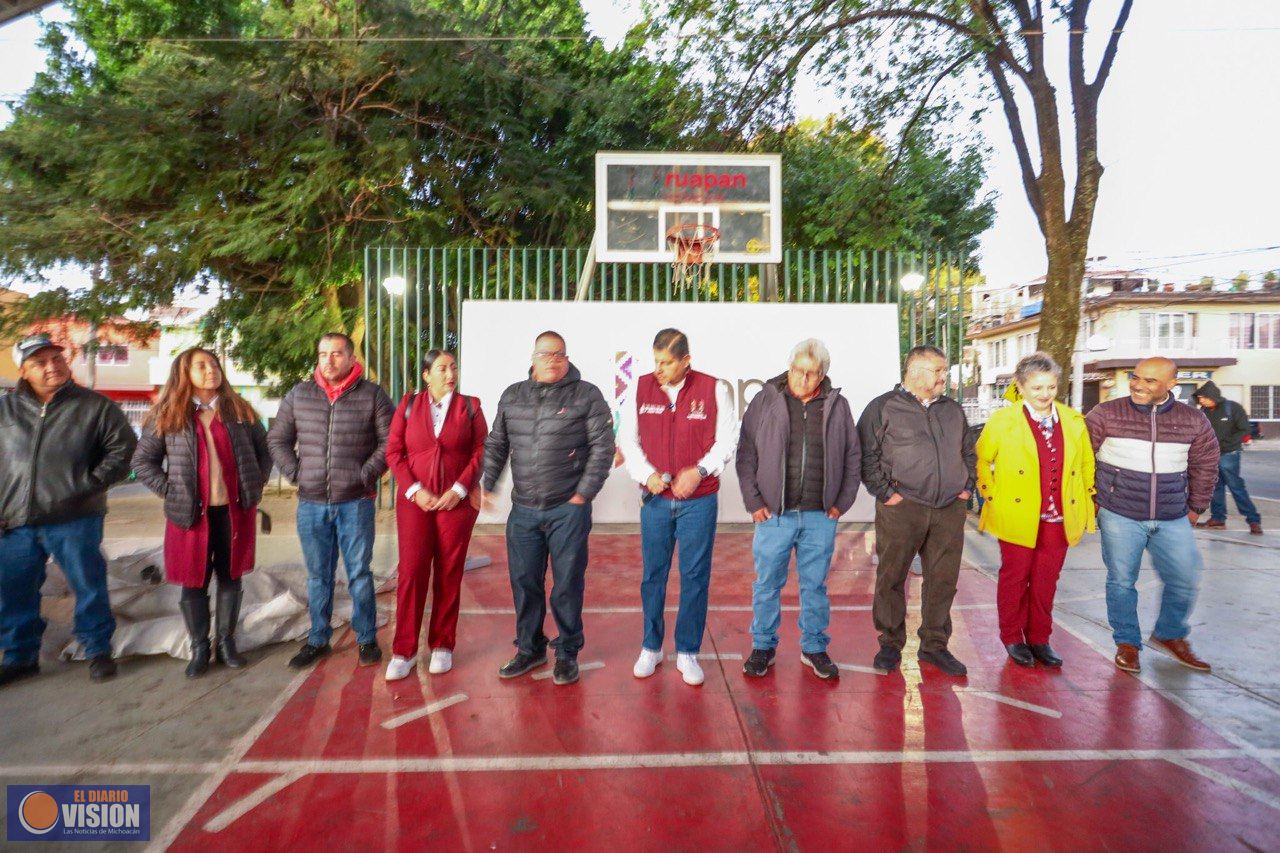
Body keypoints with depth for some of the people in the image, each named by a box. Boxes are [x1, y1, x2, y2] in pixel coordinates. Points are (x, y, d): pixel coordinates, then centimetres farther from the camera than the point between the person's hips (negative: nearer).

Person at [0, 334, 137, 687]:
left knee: (89, 586, 4)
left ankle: (98, 650, 21)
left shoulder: (94, 406, -2)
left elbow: (123, 449, -1)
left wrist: (89, 483, -10)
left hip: (75, 521, -3)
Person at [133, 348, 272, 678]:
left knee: (231, 577, 10)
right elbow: (143, 461, 6)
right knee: (193, 581, 7)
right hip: (191, 512, -1)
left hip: (235, 511, 1)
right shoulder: (167, 415, 1)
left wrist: (254, 486, 3)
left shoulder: (240, 410, 6)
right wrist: (170, 491, -4)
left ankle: (226, 642, 24)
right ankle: (199, 648, 22)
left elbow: (264, 451, 13)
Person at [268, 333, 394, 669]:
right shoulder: (298, 395, 6)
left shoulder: (372, 395, -2)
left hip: (355, 503, -3)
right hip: (311, 504, 3)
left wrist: (365, 475, -8)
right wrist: (296, 473, 3)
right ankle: (318, 640, 27)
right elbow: (277, 439, 13)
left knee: (359, 574, 6)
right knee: (318, 576, 14)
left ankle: (367, 639, 19)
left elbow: (390, 441, -3)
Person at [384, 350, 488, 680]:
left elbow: (481, 451, -1)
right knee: (411, 572, -1)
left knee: (449, 575, 5)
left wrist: (460, 489, -11)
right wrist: (415, 490, -8)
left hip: (457, 501, 0)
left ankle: (442, 646, 18)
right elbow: (394, 451, 3)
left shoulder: (470, 406, 5)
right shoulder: (409, 404, 7)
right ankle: (404, 651, 10)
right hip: (415, 501, 1)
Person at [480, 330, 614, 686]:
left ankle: (567, 653, 23)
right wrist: (486, 485, 5)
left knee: (568, 583, 5)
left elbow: (603, 447, -5)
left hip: (569, 509, -4)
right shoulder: (512, 396, 11)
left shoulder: (586, 395, -2)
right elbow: (495, 445, 15)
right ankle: (530, 648, 30)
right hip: (523, 510, 4)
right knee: (524, 581, 12)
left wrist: (584, 493, -9)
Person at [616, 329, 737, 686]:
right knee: (653, 575, 11)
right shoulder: (641, 388, 0)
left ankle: (688, 653, 22)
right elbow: (626, 438, 5)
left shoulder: (713, 389, -5)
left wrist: (699, 471, -14)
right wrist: (646, 473, -10)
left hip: (699, 500, -1)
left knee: (695, 576, 6)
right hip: (655, 499, 2)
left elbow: (727, 439, 0)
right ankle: (651, 648, 29)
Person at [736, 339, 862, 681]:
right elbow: (746, 455, -1)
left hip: (820, 516, 2)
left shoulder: (837, 406, 6)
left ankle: (814, 648, 30)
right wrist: (753, 501, -5)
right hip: (774, 513, -1)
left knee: (815, 585, 13)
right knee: (767, 584, 9)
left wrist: (842, 502, 5)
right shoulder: (765, 401, -1)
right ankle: (763, 647, 26)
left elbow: (853, 457, 12)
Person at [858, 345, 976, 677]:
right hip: (901, 509, -5)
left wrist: (967, 487, 15)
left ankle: (934, 645, 25)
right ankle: (890, 644, 19)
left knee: (943, 580, 9)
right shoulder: (884, 407, -1)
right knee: (891, 578, 3)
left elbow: (969, 453, 27)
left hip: (950, 510, 5)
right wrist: (885, 493, -10)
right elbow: (866, 456, -5)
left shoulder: (953, 410, 18)